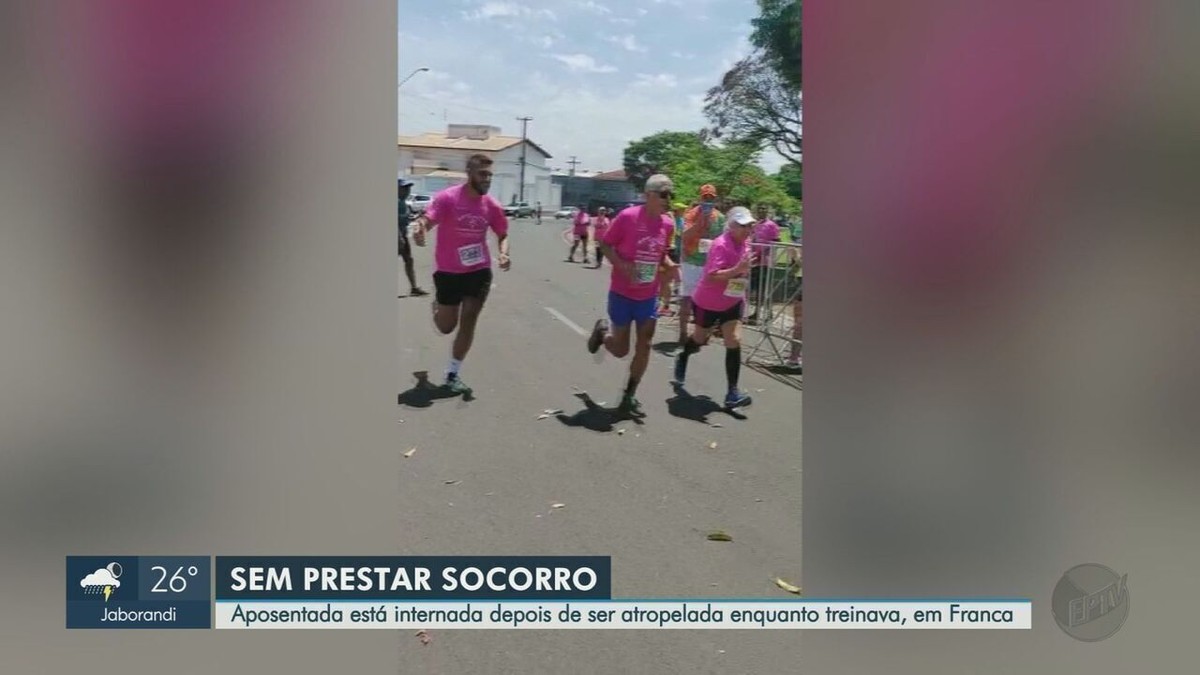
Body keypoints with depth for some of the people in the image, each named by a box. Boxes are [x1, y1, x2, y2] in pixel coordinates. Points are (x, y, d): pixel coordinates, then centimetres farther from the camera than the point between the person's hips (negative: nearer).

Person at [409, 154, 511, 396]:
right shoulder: (447, 198, -16)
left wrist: (504, 253, -11)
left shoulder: (492, 205, -4)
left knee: (468, 321, 0)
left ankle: (453, 374, 12)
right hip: (448, 272, -2)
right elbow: (426, 220, -26)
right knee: (446, 326, 9)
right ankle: (437, 306, 47)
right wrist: (419, 228, -51)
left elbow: (502, 235, 9)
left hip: (479, 271, 3)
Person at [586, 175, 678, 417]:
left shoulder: (667, 224, 0)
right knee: (620, 350, 4)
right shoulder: (628, 217, -17)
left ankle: (629, 396, 19)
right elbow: (605, 245, -9)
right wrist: (623, 266, -23)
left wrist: (671, 266, -6)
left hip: (649, 296, 5)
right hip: (622, 293, -5)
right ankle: (603, 330, 38)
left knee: (644, 347, 4)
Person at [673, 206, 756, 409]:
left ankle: (732, 392, -8)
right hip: (707, 302, -5)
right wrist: (737, 269, -45)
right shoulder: (721, 245, -26)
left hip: (732, 302, 5)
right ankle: (682, 359, 52)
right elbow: (711, 276, -36)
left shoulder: (745, 243, -2)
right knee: (700, 339, 17)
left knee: (734, 342, -10)